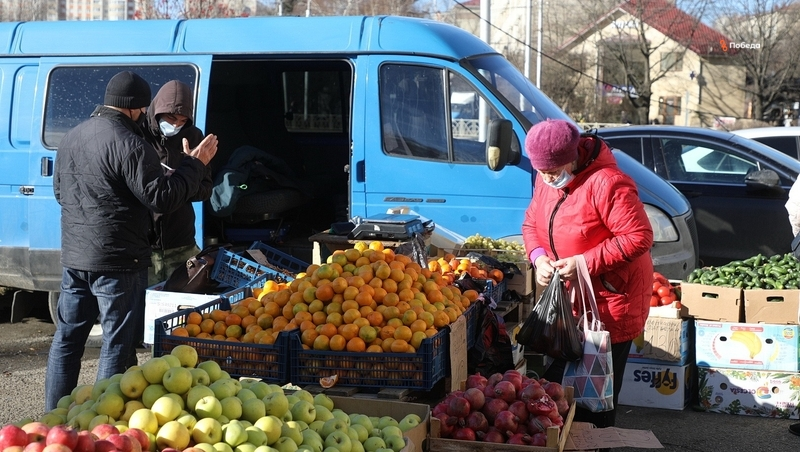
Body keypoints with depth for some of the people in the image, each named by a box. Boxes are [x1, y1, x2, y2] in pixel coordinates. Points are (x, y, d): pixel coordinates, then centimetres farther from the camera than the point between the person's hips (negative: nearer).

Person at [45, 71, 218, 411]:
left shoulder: (71, 137, 11)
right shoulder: (128, 144, -17)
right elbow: (162, 197, -18)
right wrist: (196, 164, -8)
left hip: (73, 256, 8)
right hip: (118, 261, -8)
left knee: (67, 338, 16)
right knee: (117, 344, 2)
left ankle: (54, 414, 23)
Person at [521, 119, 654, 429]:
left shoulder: (606, 183, -24)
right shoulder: (546, 180, 2)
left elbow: (639, 237, -24)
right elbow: (531, 222, 13)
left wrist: (585, 263, -26)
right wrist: (539, 257, -8)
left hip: (610, 299, -8)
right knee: (556, 380, 16)